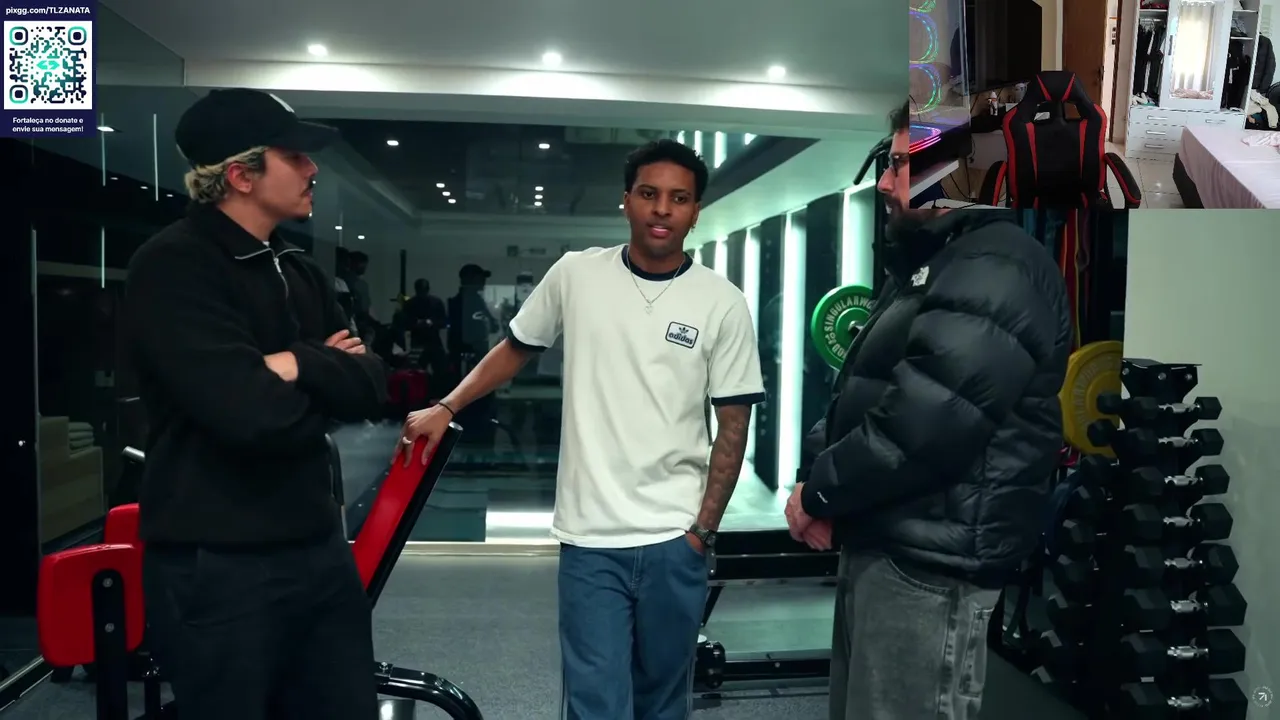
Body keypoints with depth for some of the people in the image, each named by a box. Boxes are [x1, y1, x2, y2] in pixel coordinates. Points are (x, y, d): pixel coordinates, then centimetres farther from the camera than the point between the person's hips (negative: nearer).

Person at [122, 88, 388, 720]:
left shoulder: (300, 271, 11)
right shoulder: (172, 267, -14)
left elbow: (370, 387, 2)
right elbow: (252, 411, -26)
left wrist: (299, 363, -17)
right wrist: (324, 377, -7)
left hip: (318, 546, 7)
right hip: (216, 566, -7)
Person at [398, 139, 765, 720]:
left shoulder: (722, 304, -3)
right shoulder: (574, 275, 0)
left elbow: (733, 427, 0)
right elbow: (514, 349, 13)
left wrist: (704, 529, -4)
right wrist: (445, 408, 5)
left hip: (675, 540, 1)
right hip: (590, 538, 0)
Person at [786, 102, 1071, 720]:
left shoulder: (995, 272, -16)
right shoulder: (929, 267, 19)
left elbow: (926, 424, -26)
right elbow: (859, 395, 17)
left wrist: (819, 490, -13)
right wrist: (812, 475, 0)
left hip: (931, 562, -10)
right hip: (881, 544, 10)